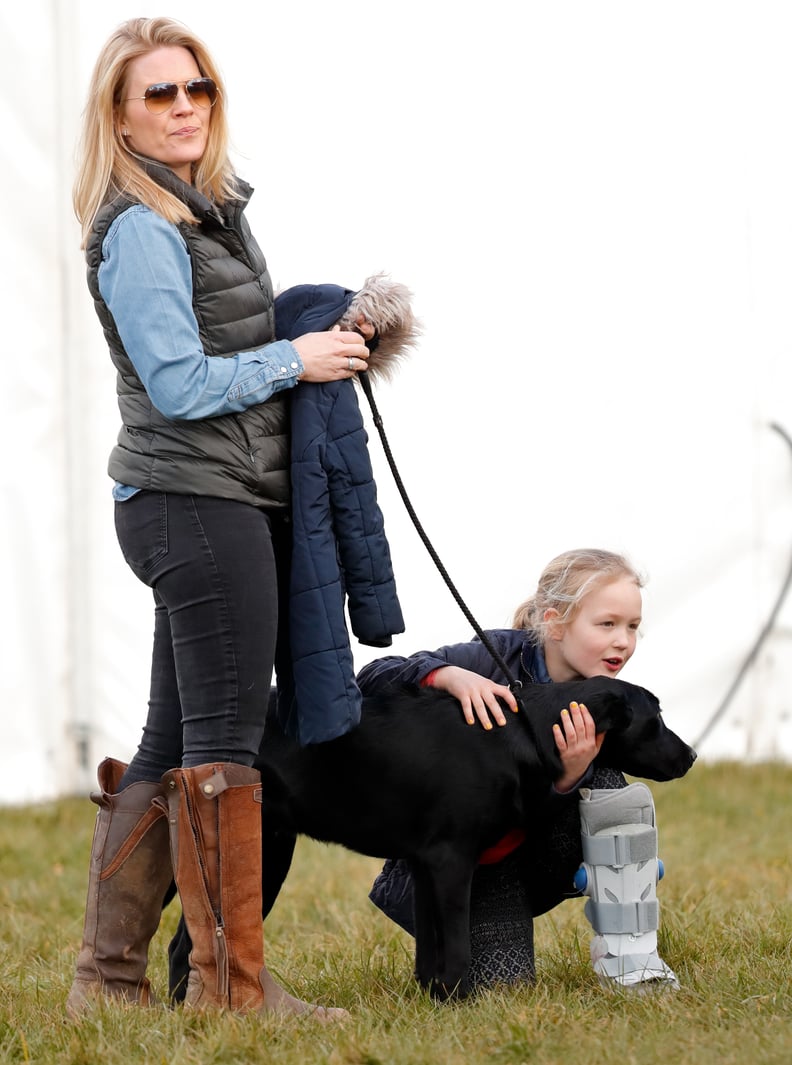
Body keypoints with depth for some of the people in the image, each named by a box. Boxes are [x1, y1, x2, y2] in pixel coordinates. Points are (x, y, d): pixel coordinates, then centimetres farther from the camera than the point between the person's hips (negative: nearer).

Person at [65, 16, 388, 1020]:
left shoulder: (209, 207, 18)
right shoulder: (138, 229, -12)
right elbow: (180, 384, -17)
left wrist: (328, 341, 15)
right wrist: (297, 359, -9)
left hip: (225, 502, 10)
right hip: (198, 503, -10)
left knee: (171, 743, 11)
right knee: (223, 739, -7)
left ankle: (108, 975, 14)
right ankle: (231, 981, -4)